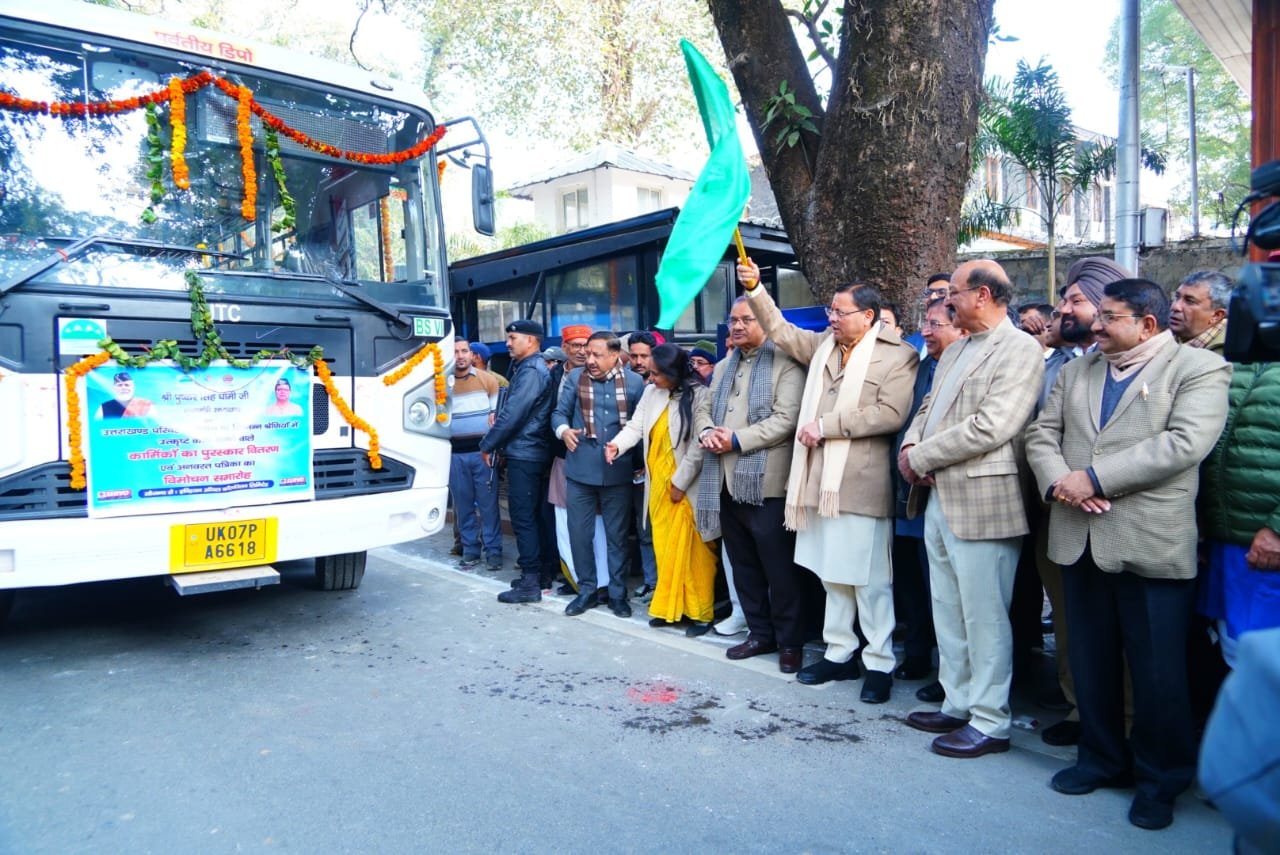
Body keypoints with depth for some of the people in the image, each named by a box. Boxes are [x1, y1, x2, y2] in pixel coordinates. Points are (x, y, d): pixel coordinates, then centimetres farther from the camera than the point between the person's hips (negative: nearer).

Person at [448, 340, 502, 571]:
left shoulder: (487, 379, 3)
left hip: (482, 451, -2)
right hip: (455, 453, 2)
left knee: (488, 503, -1)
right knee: (463, 504, 7)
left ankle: (493, 550, 7)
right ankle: (470, 549, 16)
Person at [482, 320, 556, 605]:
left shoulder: (531, 371, -15)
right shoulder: (529, 368, 17)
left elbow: (513, 415, -19)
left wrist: (487, 444, -10)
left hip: (523, 454, -10)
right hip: (531, 453, 10)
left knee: (523, 517, -6)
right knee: (534, 515, 14)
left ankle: (530, 583, -2)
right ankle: (541, 570, 22)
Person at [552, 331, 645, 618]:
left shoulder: (634, 382, -1)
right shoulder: (575, 377, 0)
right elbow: (559, 412, 3)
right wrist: (563, 430, -18)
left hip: (617, 471, -1)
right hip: (580, 469, 1)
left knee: (617, 534, 10)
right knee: (579, 532, 7)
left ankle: (617, 593, 24)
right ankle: (586, 590, 24)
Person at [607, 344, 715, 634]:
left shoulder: (699, 395, -16)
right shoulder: (651, 393, 5)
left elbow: (698, 445, -16)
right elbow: (636, 426, 2)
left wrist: (680, 482, -13)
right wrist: (618, 445, -19)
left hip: (687, 485, -6)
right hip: (658, 483, 6)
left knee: (691, 549, 1)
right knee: (664, 547, 11)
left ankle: (700, 612, 12)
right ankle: (669, 607, 22)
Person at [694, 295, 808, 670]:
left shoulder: (785, 363, -6)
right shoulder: (723, 367, 20)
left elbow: (786, 419, -16)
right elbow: (704, 408, 18)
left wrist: (737, 439, -18)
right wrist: (707, 432, -5)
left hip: (765, 482, -7)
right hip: (726, 482, 8)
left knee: (779, 568, 0)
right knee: (743, 566, 15)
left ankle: (790, 642, 14)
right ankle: (760, 633, 27)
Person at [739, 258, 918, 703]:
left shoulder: (897, 356, -6)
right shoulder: (823, 345, 14)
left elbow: (890, 413, -16)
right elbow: (780, 330, 21)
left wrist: (826, 425, -15)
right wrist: (754, 289, 8)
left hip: (862, 483, -6)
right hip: (821, 480, 7)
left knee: (869, 578, 1)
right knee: (833, 573, 14)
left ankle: (880, 663, 13)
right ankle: (838, 653, 26)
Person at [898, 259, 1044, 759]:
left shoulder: (1020, 349, -11)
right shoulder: (955, 351, 18)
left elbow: (989, 428, -20)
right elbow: (929, 408, 19)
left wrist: (920, 458, -13)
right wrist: (909, 446, -2)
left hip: (981, 502, -9)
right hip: (938, 498, 9)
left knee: (984, 618, 1)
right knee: (948, 613, 17)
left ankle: (989, 722, 15)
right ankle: (958, 705, 30)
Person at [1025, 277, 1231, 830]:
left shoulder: (1199, 369, -2)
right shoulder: (1075, 371, 16)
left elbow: (1184, 443, -16)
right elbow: (1041, 435, 11)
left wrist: (1094, 477, -18)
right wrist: (1058, 481, -10)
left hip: (1151, 546, -5)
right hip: (1079, 540, 5)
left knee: (1158, 672, 5)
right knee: (1090, 662, 14)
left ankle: (1161, 779, 23)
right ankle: (1101, 758, 31)